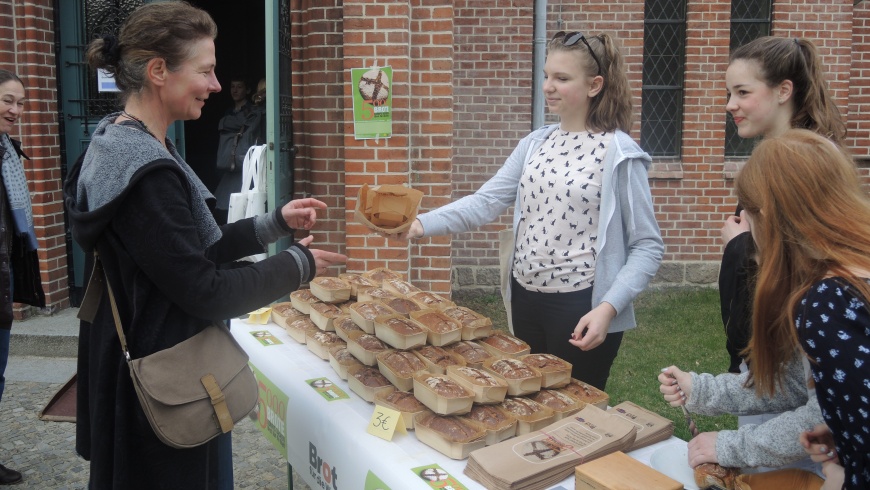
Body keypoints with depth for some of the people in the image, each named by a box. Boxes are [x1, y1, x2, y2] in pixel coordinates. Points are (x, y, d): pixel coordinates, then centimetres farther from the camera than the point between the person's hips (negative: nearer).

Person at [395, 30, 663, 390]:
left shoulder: (619, 154, -11)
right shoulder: (535, 144, 5)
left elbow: (647, 245, -11)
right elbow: (486, 202, -3)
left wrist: (608, 307, -22)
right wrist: (422, 224, -18)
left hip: (582, 307, -5)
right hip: (525, 298, 6)